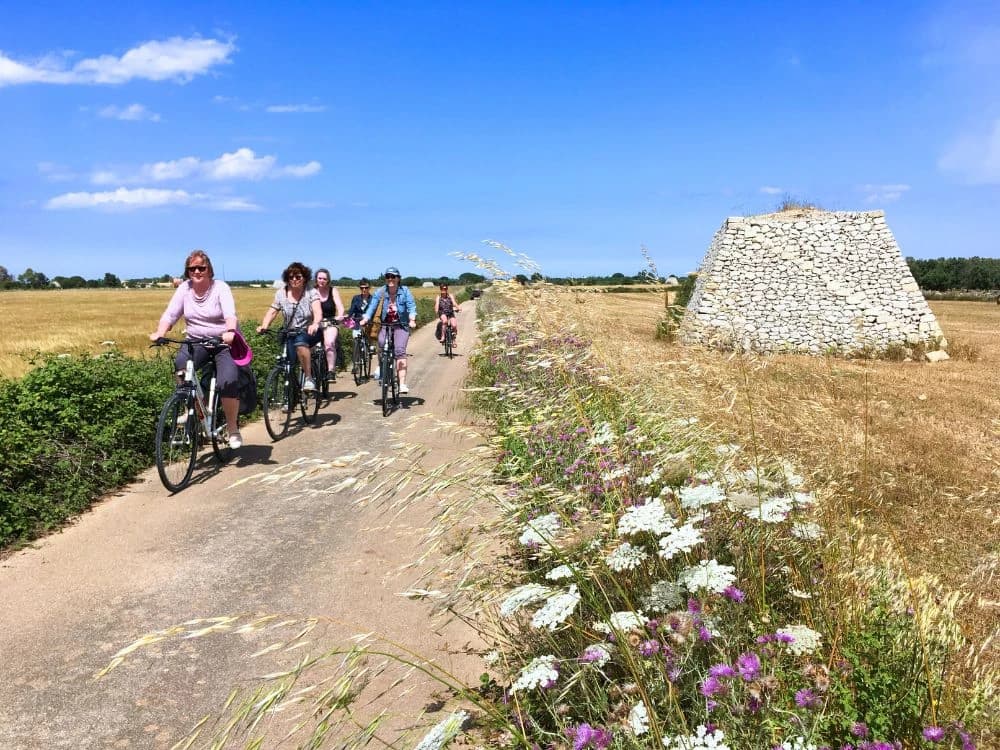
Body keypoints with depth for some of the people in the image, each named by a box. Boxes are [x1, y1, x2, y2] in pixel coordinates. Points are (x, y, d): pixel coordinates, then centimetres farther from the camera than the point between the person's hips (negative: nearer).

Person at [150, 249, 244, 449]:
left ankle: (233, 429, -5)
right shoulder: (184, 288, 2)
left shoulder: (220, 287, -9)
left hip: (224, 342, -3)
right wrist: (159, 332, -27)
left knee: (228, 381, -24)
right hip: (197, 342, 3)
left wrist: (230, 332, -46)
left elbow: (230, 313, -25)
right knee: (180, 364, -29)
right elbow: (170, 314, -7)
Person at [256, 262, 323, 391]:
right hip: (290, 333, 4)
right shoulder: (281, 293, 3)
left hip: (310, 332, -4)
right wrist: (264, 326, -20)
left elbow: (317, 311, -22)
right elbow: (272, 312, 0)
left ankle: (309, 379, -31)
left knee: (300, 341, -37)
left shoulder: (311, 292, -7)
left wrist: (315, 324, -44)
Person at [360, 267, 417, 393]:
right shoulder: (380, 292, -2)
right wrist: (364, 319, -27)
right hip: (385, 325, 2)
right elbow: (372, 307, -10)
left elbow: (411, 307, -13)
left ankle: (402, 384, -23)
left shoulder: (405, 291, -4)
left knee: (400, 350, -20)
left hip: (401, 326, -2)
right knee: (381, 343, -26)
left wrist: (412, 320, -31)